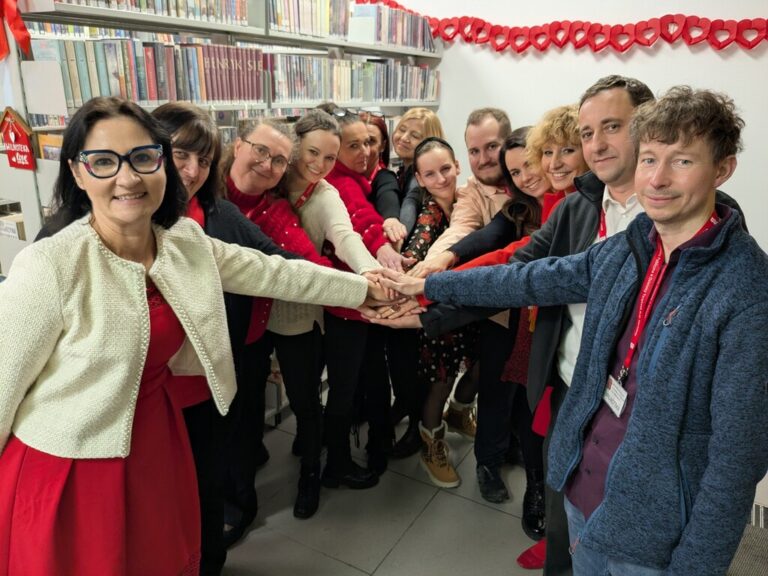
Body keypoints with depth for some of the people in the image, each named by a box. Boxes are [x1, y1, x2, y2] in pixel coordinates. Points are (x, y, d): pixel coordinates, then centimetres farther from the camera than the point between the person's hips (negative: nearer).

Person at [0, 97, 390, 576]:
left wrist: (365, 287, 8)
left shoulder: (187, 240, -7)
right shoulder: (49, 267, -24)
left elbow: (273, 271, 2)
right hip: (67, 469, -4)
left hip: (157, 440, 5)